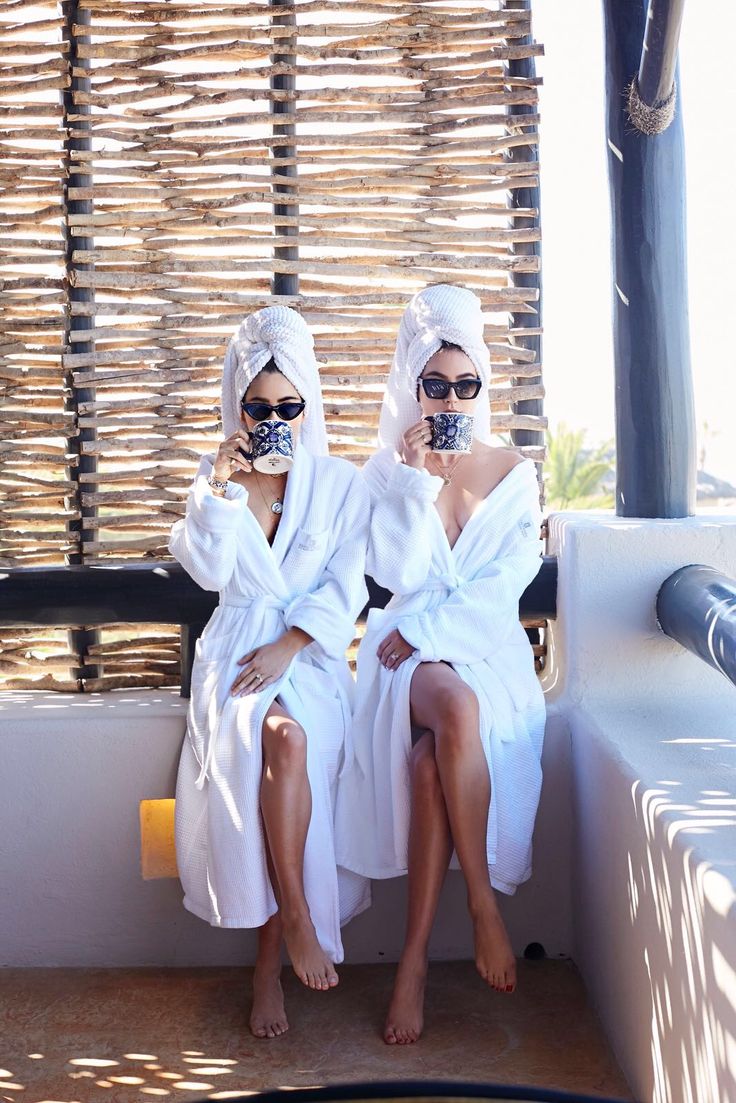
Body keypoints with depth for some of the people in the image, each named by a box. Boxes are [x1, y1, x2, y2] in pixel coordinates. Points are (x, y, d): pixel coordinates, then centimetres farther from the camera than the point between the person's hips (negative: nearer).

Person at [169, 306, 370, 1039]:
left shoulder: (340, 483, 9)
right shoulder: (216, 476, 13)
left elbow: (346, 587, 1)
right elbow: (209, 571, 2)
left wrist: (288, 646, -13)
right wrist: (219, 487, -8)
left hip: (310, 653, -1)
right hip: (236, 648, 1)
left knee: (289, 741, -32)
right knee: (284, 737, -34)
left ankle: (268, 964, -21)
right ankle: (297, 920, -21)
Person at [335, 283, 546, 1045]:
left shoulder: (513, 472, 12)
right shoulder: (388, 471, 10)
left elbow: (509, 576, 1)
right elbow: (396, 573, -3)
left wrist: (429, 626, -11)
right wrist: (416, 481, -9)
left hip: (489, 646, 1)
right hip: (408, 650, -1)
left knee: (431, 757, -33)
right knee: (456, 708, -38)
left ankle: (415, 959, -27)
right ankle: (482, 901, -27)